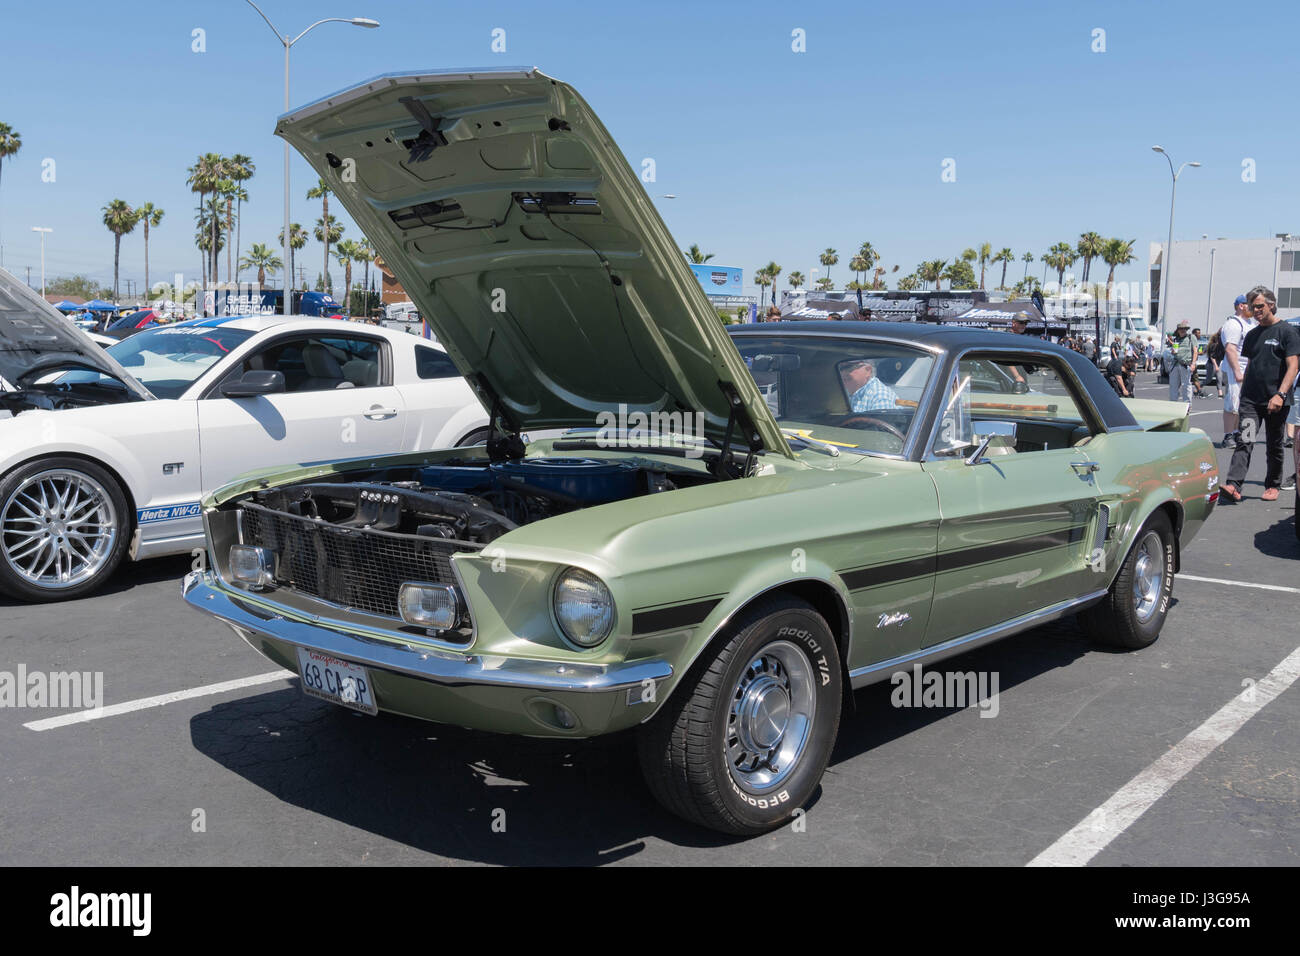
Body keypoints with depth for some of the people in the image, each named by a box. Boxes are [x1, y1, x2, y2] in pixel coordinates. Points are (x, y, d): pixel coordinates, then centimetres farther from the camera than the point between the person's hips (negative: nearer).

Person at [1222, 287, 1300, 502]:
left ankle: (1272, 486, 22)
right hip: (1250, 400, 4)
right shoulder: (1251, 335, 14)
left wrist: (1280, 394, -22)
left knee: (1274, 446, 9)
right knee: (1244, 440, -11)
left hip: (1276, 402, -4)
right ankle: (1234, 485, -21)